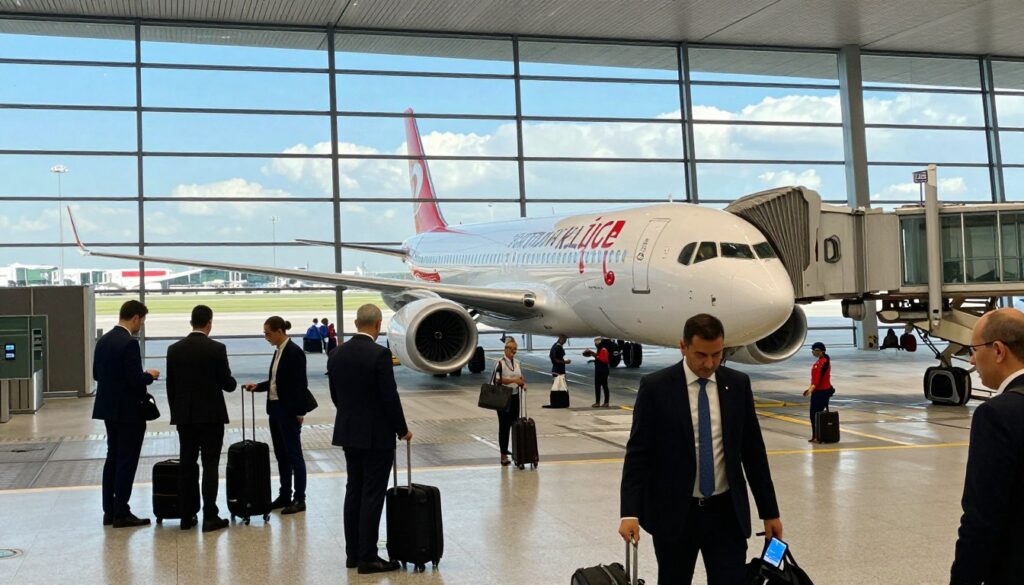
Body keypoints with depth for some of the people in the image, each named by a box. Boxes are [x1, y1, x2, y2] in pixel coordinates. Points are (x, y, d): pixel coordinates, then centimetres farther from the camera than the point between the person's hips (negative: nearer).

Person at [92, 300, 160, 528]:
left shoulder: (103, 340, 6)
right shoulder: (129, 343, -19)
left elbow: (96, 374, 13)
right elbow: (136, 380, -23)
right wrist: (149, 375, -4)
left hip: (108, 409, 9)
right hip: (128, 412, -8)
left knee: (112, 458, 15)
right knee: (127, 462, 0)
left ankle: (109, 511, 20)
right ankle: (121, 514, 4)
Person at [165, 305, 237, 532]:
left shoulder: (174, 349, 3)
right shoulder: (217, 349, -10)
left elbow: (170, 386, 7)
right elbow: (227, 384, -7)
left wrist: (176, 413, 16)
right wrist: (234, 383, 16)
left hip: (184, 415, 4)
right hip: (211, 415, -4)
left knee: (187, 465, 9)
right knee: (210, 465, -1)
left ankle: (187, 516, 12)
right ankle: (210, 516, -3)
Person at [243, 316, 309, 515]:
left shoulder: (294, 352, -16)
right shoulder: (279, 351, 11)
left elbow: (300, 384, -17)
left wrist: (300, 412, -18)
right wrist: (257, 386, 5)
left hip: (289, 411, -9)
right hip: (275, 408, 9)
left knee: (293, 454, -2)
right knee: (281, 454, 13)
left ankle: (299, 499, 5)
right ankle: (284, 496, 21)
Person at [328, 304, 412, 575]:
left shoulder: (337, 355, 4)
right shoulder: (379, 354, -17)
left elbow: (335, 396, 11)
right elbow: (390, 397, -17)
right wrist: (402, 430, -4)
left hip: (348, 433, 7)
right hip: (377, 435, -7)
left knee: (354, 492, 13)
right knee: (372, 496, -2)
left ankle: (353, 554, 18)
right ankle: (368, 558, 2)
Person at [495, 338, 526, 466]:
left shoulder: (517, 363, 10)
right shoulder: (499, 363, -9)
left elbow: (521, 378, 17)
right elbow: (498, 380, -18)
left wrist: (523, 384, -6)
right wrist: (514, 380, -27)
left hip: (515, 397, 6)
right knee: (504, 426, -4)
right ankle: (503, 454, -1)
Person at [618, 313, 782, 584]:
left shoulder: (738, 384, 2)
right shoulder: (655, 387, -7)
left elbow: (753, 450, 8)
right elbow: (637, 453, -8)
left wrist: (769, 511, 8)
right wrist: (630, 512, -17)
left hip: (726, 512, 2)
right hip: (673, 514, -2)